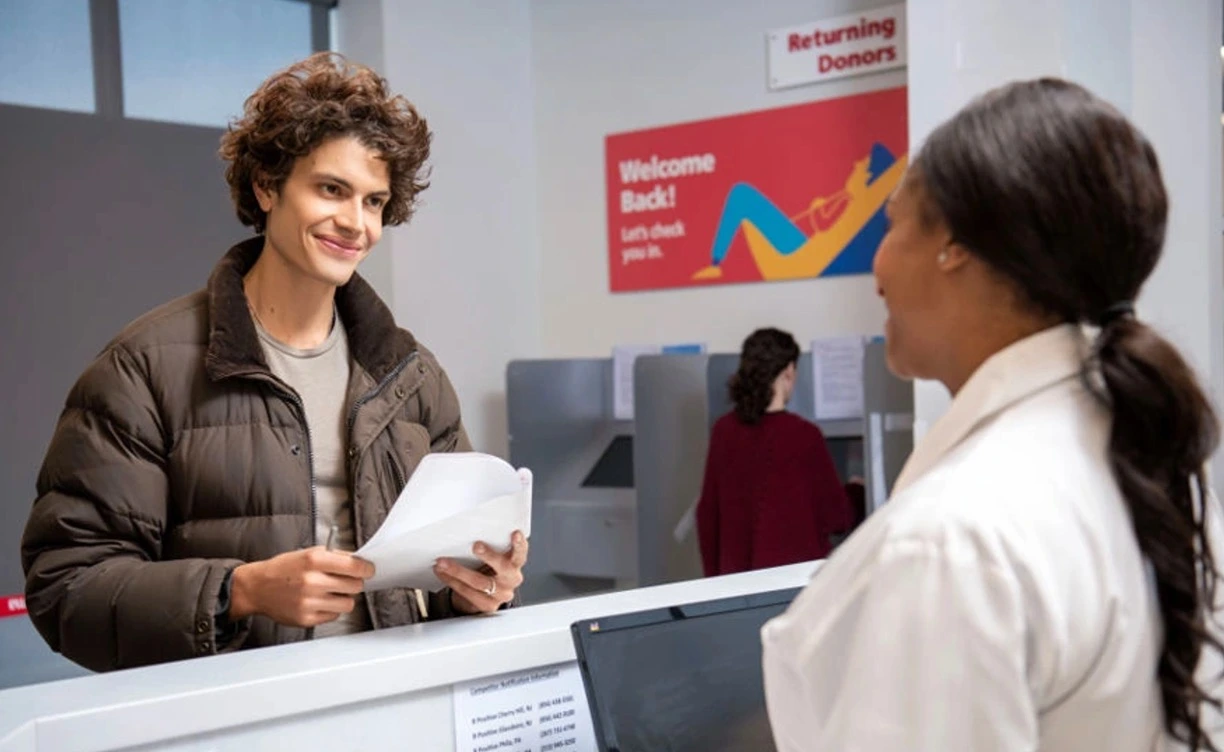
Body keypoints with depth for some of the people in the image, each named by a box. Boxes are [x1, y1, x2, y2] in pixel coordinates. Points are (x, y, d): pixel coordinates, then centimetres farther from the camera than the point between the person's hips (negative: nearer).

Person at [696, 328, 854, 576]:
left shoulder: (724, 430, -1)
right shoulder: (803, 435, -13)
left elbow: (708, 513, 6)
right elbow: (835, 518, -4)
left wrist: (714, 574, 16)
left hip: (735, 572, 4)